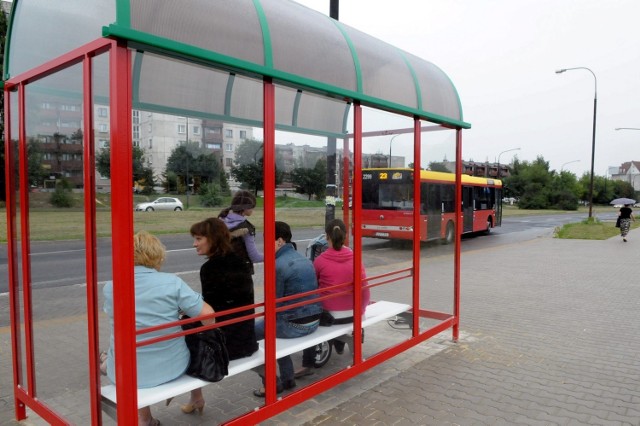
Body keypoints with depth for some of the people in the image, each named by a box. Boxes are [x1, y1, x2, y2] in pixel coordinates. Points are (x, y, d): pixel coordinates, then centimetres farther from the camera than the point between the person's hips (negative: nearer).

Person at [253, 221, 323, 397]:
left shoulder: (278, 265, -17)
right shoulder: (305, 260, 8)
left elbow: (275, 302, -13)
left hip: (294, 324, -8)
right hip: (314, 320, 8)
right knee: (279, 319, 33)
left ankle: (272, 382, 17)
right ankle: (287, 378, 34)